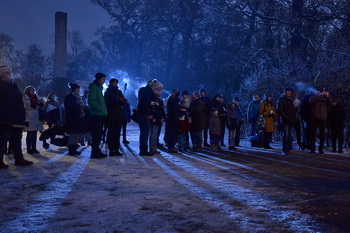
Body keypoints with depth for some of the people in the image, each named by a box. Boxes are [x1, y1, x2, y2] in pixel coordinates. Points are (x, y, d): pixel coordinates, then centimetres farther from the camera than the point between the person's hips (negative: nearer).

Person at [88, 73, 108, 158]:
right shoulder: (94, 87, -8)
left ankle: (97, 151, 17)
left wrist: (104, 111, 15)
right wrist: (101, 108, -20)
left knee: (98, 134, 11)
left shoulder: (99, 88, 22)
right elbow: (91, 101, -17)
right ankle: (95, 152, -7)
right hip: (96, 114, -10)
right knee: (96, 134, -9)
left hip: (100, 114, 10)